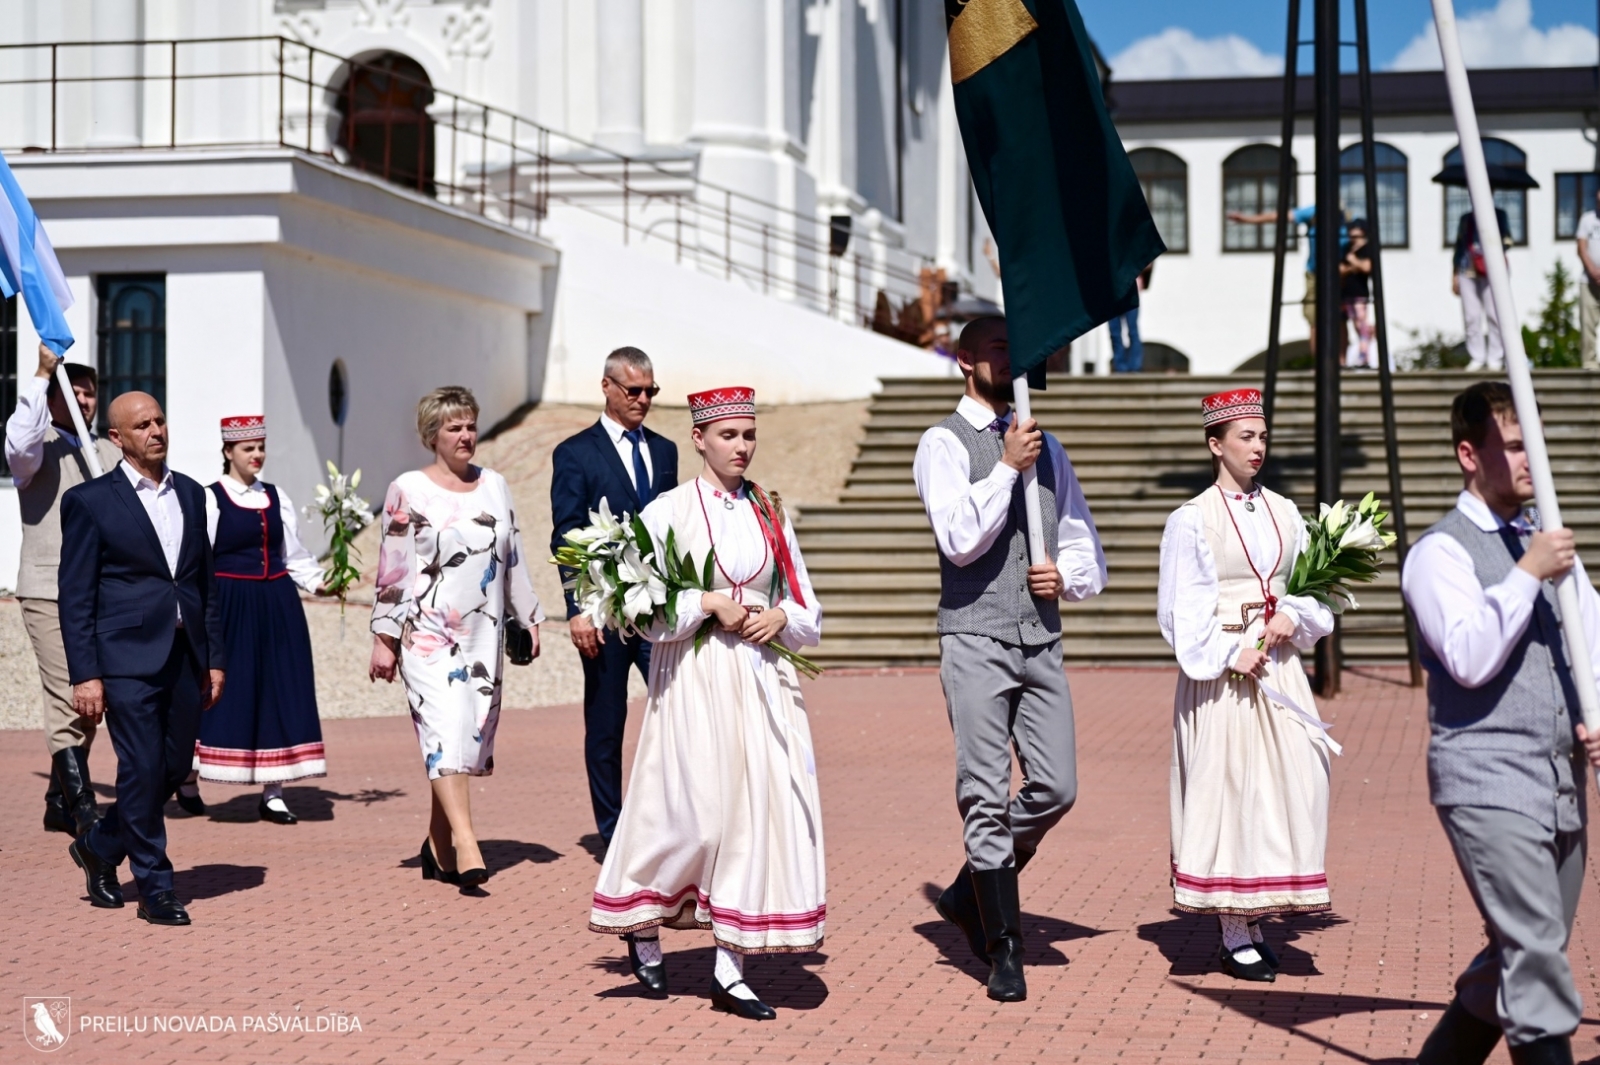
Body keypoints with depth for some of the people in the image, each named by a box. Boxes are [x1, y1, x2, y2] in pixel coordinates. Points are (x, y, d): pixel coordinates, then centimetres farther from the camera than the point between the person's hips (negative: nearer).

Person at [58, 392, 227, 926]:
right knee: (142, 770, -6)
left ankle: (100, 847, 31)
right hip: (128, 658, -6)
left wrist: (215, 658, 11)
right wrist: (84, 674, -10)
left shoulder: (190, 495, 13)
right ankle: (155, 888, 6)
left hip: (185, 657, 6)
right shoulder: (89, 501, -3)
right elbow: (75, 596, -4)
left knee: (175, 769, 8)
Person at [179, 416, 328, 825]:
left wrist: (318, 581, -4)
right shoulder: (211, 499, -4)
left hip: (277, 607, 5)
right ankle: (189, 776, 21)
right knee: (225, 691, -1)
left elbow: (294, 556, 12)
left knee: (279, 692, 2)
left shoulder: (276, 497, 11)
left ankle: (272, 793, 8)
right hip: (229, 606, -5)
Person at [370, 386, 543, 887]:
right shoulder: (408, 490, -2)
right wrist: (384, 638, -5)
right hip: (428, 634, -5)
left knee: (472, 731, 4)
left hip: (483, 635, 5)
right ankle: (464, 841, -24)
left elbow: (514, 559, 17)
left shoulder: (495, 486, 11)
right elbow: (391, 568, -3)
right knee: (447, 729, -17)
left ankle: (439, 845, 15)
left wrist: (529, 618, 15)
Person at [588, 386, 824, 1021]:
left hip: (762, 681, 4)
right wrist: (709, 604, -13)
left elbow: (810, 619, 15)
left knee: (757, 812, -2)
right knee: (695, 815, -5)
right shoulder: (669, 511, -1)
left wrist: (781, 616, -4)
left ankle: (729, 971, 3)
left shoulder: (770, 515, 12)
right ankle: (643, 928, 22)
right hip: (694, 682, -4)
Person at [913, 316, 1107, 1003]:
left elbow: (1087, 550, 20)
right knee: (987, 797, -4)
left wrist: (1067, 576, -1)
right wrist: (1007, 467, -14)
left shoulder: (1046, 448, 18)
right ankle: (1004, 952, 4)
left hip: (1041, 639, 5)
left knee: (1056, 789, -1)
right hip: (976, 640, -5)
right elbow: (960, 539, -14)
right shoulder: (945, 443, 0)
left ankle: (971, 892, 22)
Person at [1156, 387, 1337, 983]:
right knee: (1229, 790, -4)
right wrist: (1230, 657, -15)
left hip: (1278, 666, 5)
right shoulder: (1191, 521, -3)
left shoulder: (1283, 514, 11)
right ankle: (1235, 938, 2)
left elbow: (1315, 592, 14)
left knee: (1288, 788, 1)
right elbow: (1182, 614, -6)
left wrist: (1294, 616, -7)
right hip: (1222, 674, -5)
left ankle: (1255, 926, 11)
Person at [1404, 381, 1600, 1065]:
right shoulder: (1442, 552, -6)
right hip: (1488, 783, -7)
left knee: (1519, 958, 13)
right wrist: (1527, 574, -19)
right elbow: (1468, 658, -19)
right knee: (1536, 956, -12)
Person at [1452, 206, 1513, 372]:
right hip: (1467, 271, 3)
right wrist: (1454, 276, 14)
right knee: (1471, 316, -4)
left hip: (1491, 271, -3)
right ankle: (1476, 358, 0)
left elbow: (1507, 240, 4)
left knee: (1494, 314, -9)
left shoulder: (1499, 215, 11)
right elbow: (1458, 247, 19)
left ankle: (1495, 358, -6)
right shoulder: (1466, 219, 18)